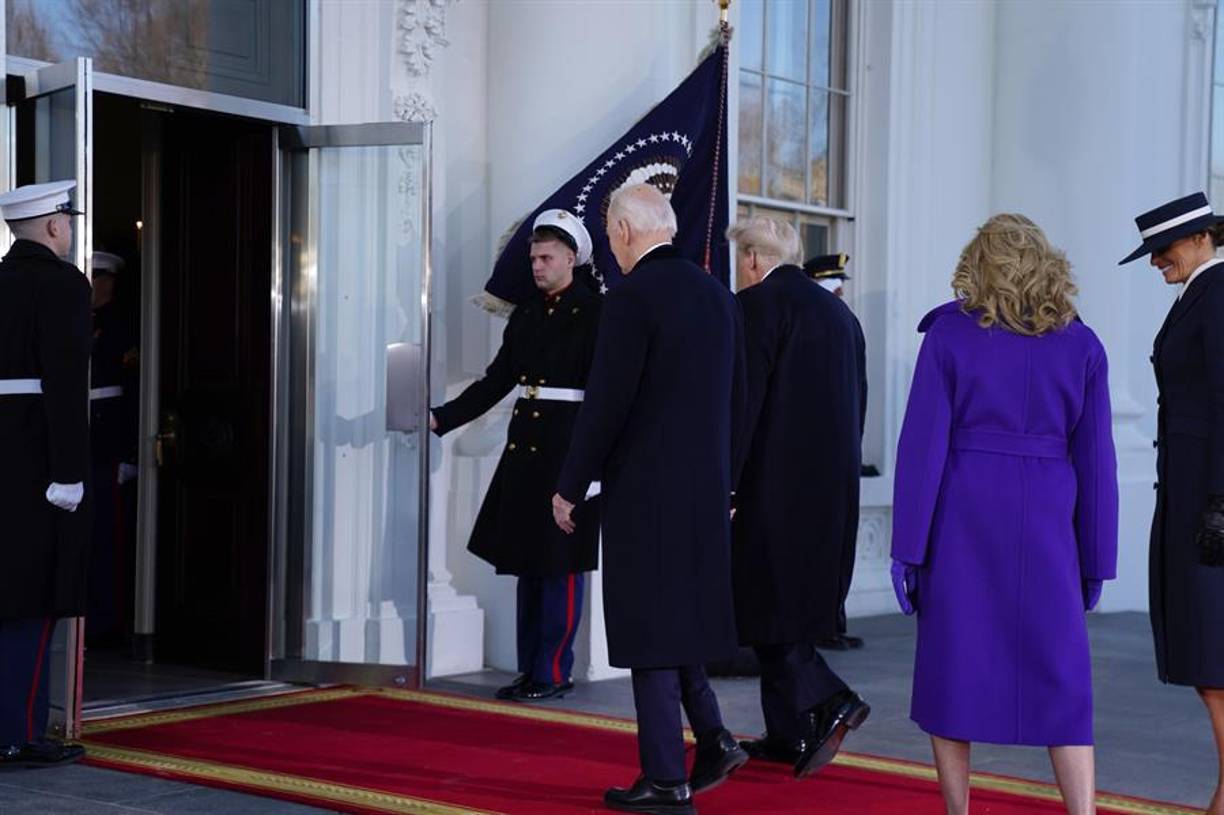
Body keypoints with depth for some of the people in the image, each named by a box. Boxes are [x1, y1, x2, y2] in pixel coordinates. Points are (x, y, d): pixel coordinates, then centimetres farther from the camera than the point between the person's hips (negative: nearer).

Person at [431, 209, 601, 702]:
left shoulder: (593, 311, -5)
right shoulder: (526, 315, 14)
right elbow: (496, 381, 13)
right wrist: (441, 418, 5)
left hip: (568, 450, -7)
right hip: (525, 448, 7)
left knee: (559, 564, -2)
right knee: (528, 562, 9)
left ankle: (553, 673, 4)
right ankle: (531, 670, 16)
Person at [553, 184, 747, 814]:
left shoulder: (630, 299, -15)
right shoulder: (717, 294, 9)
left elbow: (605, 403, -18)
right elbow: (736, 399, 14)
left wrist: (569, 488, -8)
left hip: (643, 489, -7)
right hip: (706, 489, 8)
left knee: (650, 625, 0)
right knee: (676, 614, 21)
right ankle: (712, 738, 16)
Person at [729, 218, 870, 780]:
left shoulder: (756, 305, -8)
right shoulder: (838, 312, 15)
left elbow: (743, 401, -15)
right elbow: (858, 402, 18)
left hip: (774, 484, -8)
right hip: (832, 488, 8)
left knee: (766, 601, -2)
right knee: (795, 602, 14)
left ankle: (828, 702, -12)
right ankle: (789, 734, 18)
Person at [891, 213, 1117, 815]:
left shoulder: (949, 334, -1)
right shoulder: (1081, 346, 4)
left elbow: (923, 445, -6)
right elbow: (1095, 461, 4)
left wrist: (908, 547, -3)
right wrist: (1096, 560, 10)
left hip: (961, 520, -1)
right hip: (1045, 524, 1)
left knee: (953, 670, 10)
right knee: (1061, 680, 4)